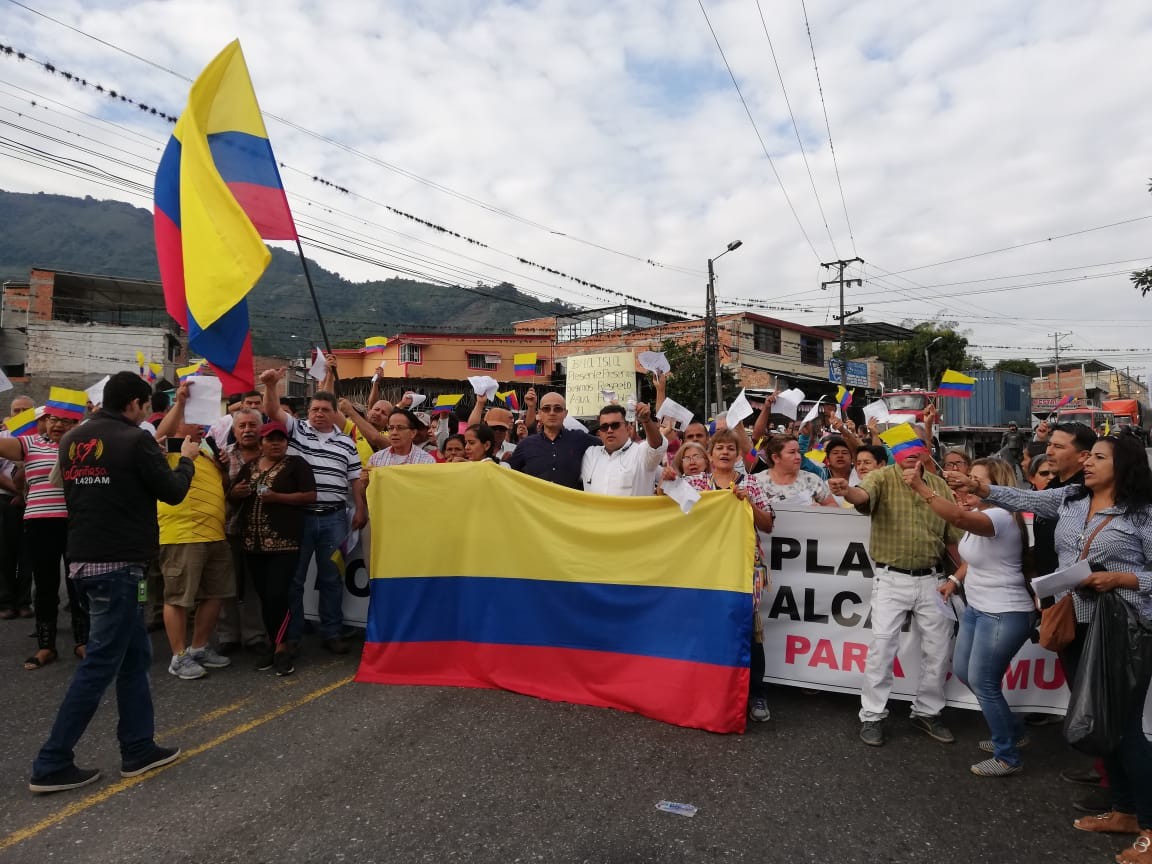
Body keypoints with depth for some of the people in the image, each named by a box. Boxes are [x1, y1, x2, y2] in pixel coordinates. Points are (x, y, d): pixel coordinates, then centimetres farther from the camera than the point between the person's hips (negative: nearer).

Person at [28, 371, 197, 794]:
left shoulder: (72, 439, 10)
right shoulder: (135, 440, -13)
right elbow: (172, 491, -5)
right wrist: (186, 458, 11)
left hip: (83, 559, 9)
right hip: (119, 562, -9)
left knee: (135, 654, 15)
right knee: (100, 663, 0)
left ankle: (139, 749, 20)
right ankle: (52, 765, 6)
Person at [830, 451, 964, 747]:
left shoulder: (940, 486, 6)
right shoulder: (883, 477, -7)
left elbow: (952, 537, 13)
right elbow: (863, 495, -32)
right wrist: (847, 491, -55)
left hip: (931, 579, 4)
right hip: (892, 578, -4)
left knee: (938, 648, 11)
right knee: (882, 646, -4)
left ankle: (927, 712, 30)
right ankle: (872, 716, 9)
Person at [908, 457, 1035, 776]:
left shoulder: (1001, 517, -24)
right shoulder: (978, 515, 7)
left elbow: (958, 518, -46)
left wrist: (921, 487, -50)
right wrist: (956, 579, 7)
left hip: (1005, 614, -10)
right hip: (977, 608, 10)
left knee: (982, 682, -3)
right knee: (963, 671, 18)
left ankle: (1008, 758, 15)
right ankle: (1012, 731, 36)